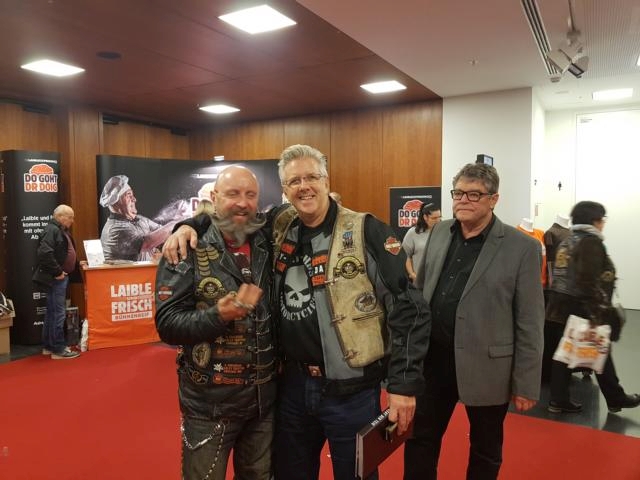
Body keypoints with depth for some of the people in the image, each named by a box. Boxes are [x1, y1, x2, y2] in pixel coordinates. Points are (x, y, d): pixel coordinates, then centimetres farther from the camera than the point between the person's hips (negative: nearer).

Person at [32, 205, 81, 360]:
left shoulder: (61, 231, 17)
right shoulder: (52, 230, -16)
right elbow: (45, 254, -28)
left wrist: (76, 264, 15)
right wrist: (57, 272, -23)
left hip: (60, 278, 11)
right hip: (55, 279, -11)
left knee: (52, 313, 16)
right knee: (58, 314, -5)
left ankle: (48, 346, 25)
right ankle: (58, 349, 3)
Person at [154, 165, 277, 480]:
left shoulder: (267, 245, -1)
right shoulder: (187, 251, -13)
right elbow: (167, 324, -16)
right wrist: (219, 316, -31)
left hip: (266, 399, 5)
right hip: (210, 404, -4)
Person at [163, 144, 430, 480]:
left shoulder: (367, 232, -13)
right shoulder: (279, 228, 2)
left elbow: (408, 310, -13)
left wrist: (404, 384, -15)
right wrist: (188, 225, -3)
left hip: (350, 390, -4)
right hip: (293, 384, 5)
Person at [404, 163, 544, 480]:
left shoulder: (522, 248, -11)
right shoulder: (439, 233, 3)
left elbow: (529, 322, -9)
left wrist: (526, 383, -8)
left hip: (486, 366, -3)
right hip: (432, 359, 4)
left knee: (485, 451, 18)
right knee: (420, 440, 16)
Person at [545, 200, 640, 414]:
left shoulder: (567, 240, 13)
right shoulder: (591, 241, -12)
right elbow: (588, 281, -21)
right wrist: (600, 309, -19)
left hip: (560, 305, 8)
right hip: (581, 308, -8)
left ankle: (559, 399, 14)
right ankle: (616, 399, 26)